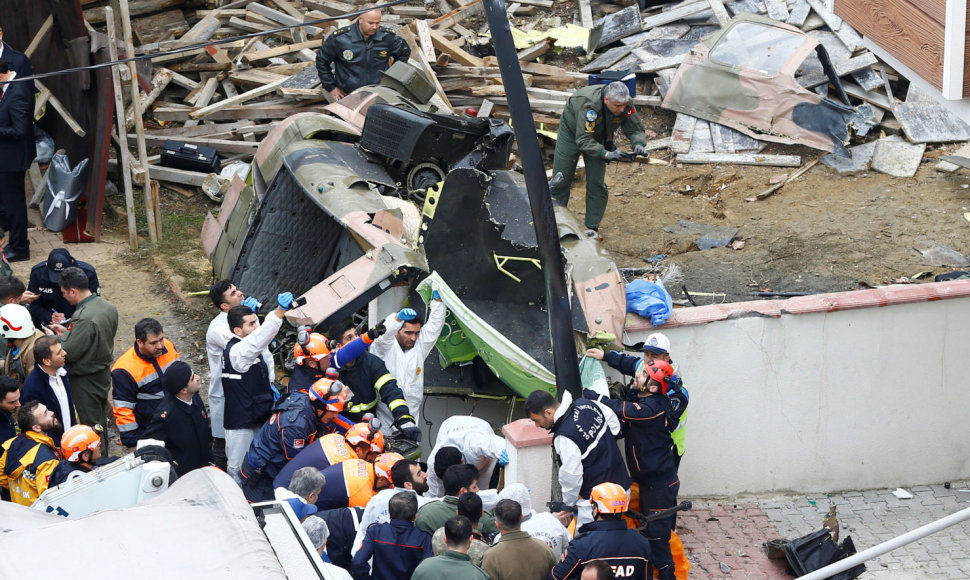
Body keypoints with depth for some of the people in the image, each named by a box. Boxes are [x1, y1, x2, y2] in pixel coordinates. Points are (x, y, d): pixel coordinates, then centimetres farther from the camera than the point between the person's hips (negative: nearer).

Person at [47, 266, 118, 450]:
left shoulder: (84, 318, -31)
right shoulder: (108, 307, -2)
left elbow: (69, 352, -25)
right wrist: (66, 332, 7)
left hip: (86, 380, -9)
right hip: (104, 373, 9)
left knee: (91, 423, 4)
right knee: (101, 420, 23)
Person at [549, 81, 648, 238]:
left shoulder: (625, 106, -26)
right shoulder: (589, 105, -42)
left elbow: (635, 129, -14)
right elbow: (583, 140, -42)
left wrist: (638, 144, -37)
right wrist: (606, 154, -52)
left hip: (598, 137, 4)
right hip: (572, 132, -4)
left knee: (597, 183, -5)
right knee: (561, 181, -1)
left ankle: (592, 228, 3)